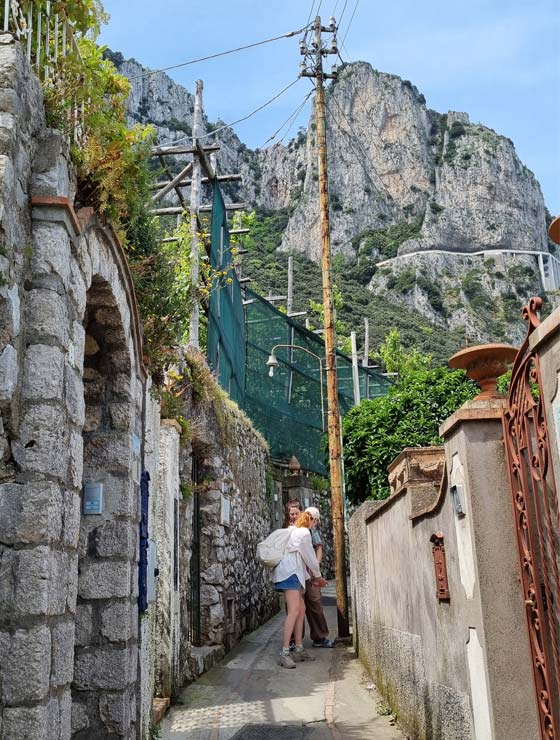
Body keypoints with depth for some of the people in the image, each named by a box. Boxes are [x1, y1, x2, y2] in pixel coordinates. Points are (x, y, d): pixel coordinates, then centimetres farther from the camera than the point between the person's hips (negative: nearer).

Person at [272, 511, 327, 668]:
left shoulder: (294, 531, 24)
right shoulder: (304, 533, -6)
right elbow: (310, 557, -3)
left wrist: (313, 576, 25)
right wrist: (318, 576, 12)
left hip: (291, 572, 11)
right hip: (289, 572, -11)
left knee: (301, 609, 10)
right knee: (294, 610, -17)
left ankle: (299, 649, 11)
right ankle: (284, 653, -22)